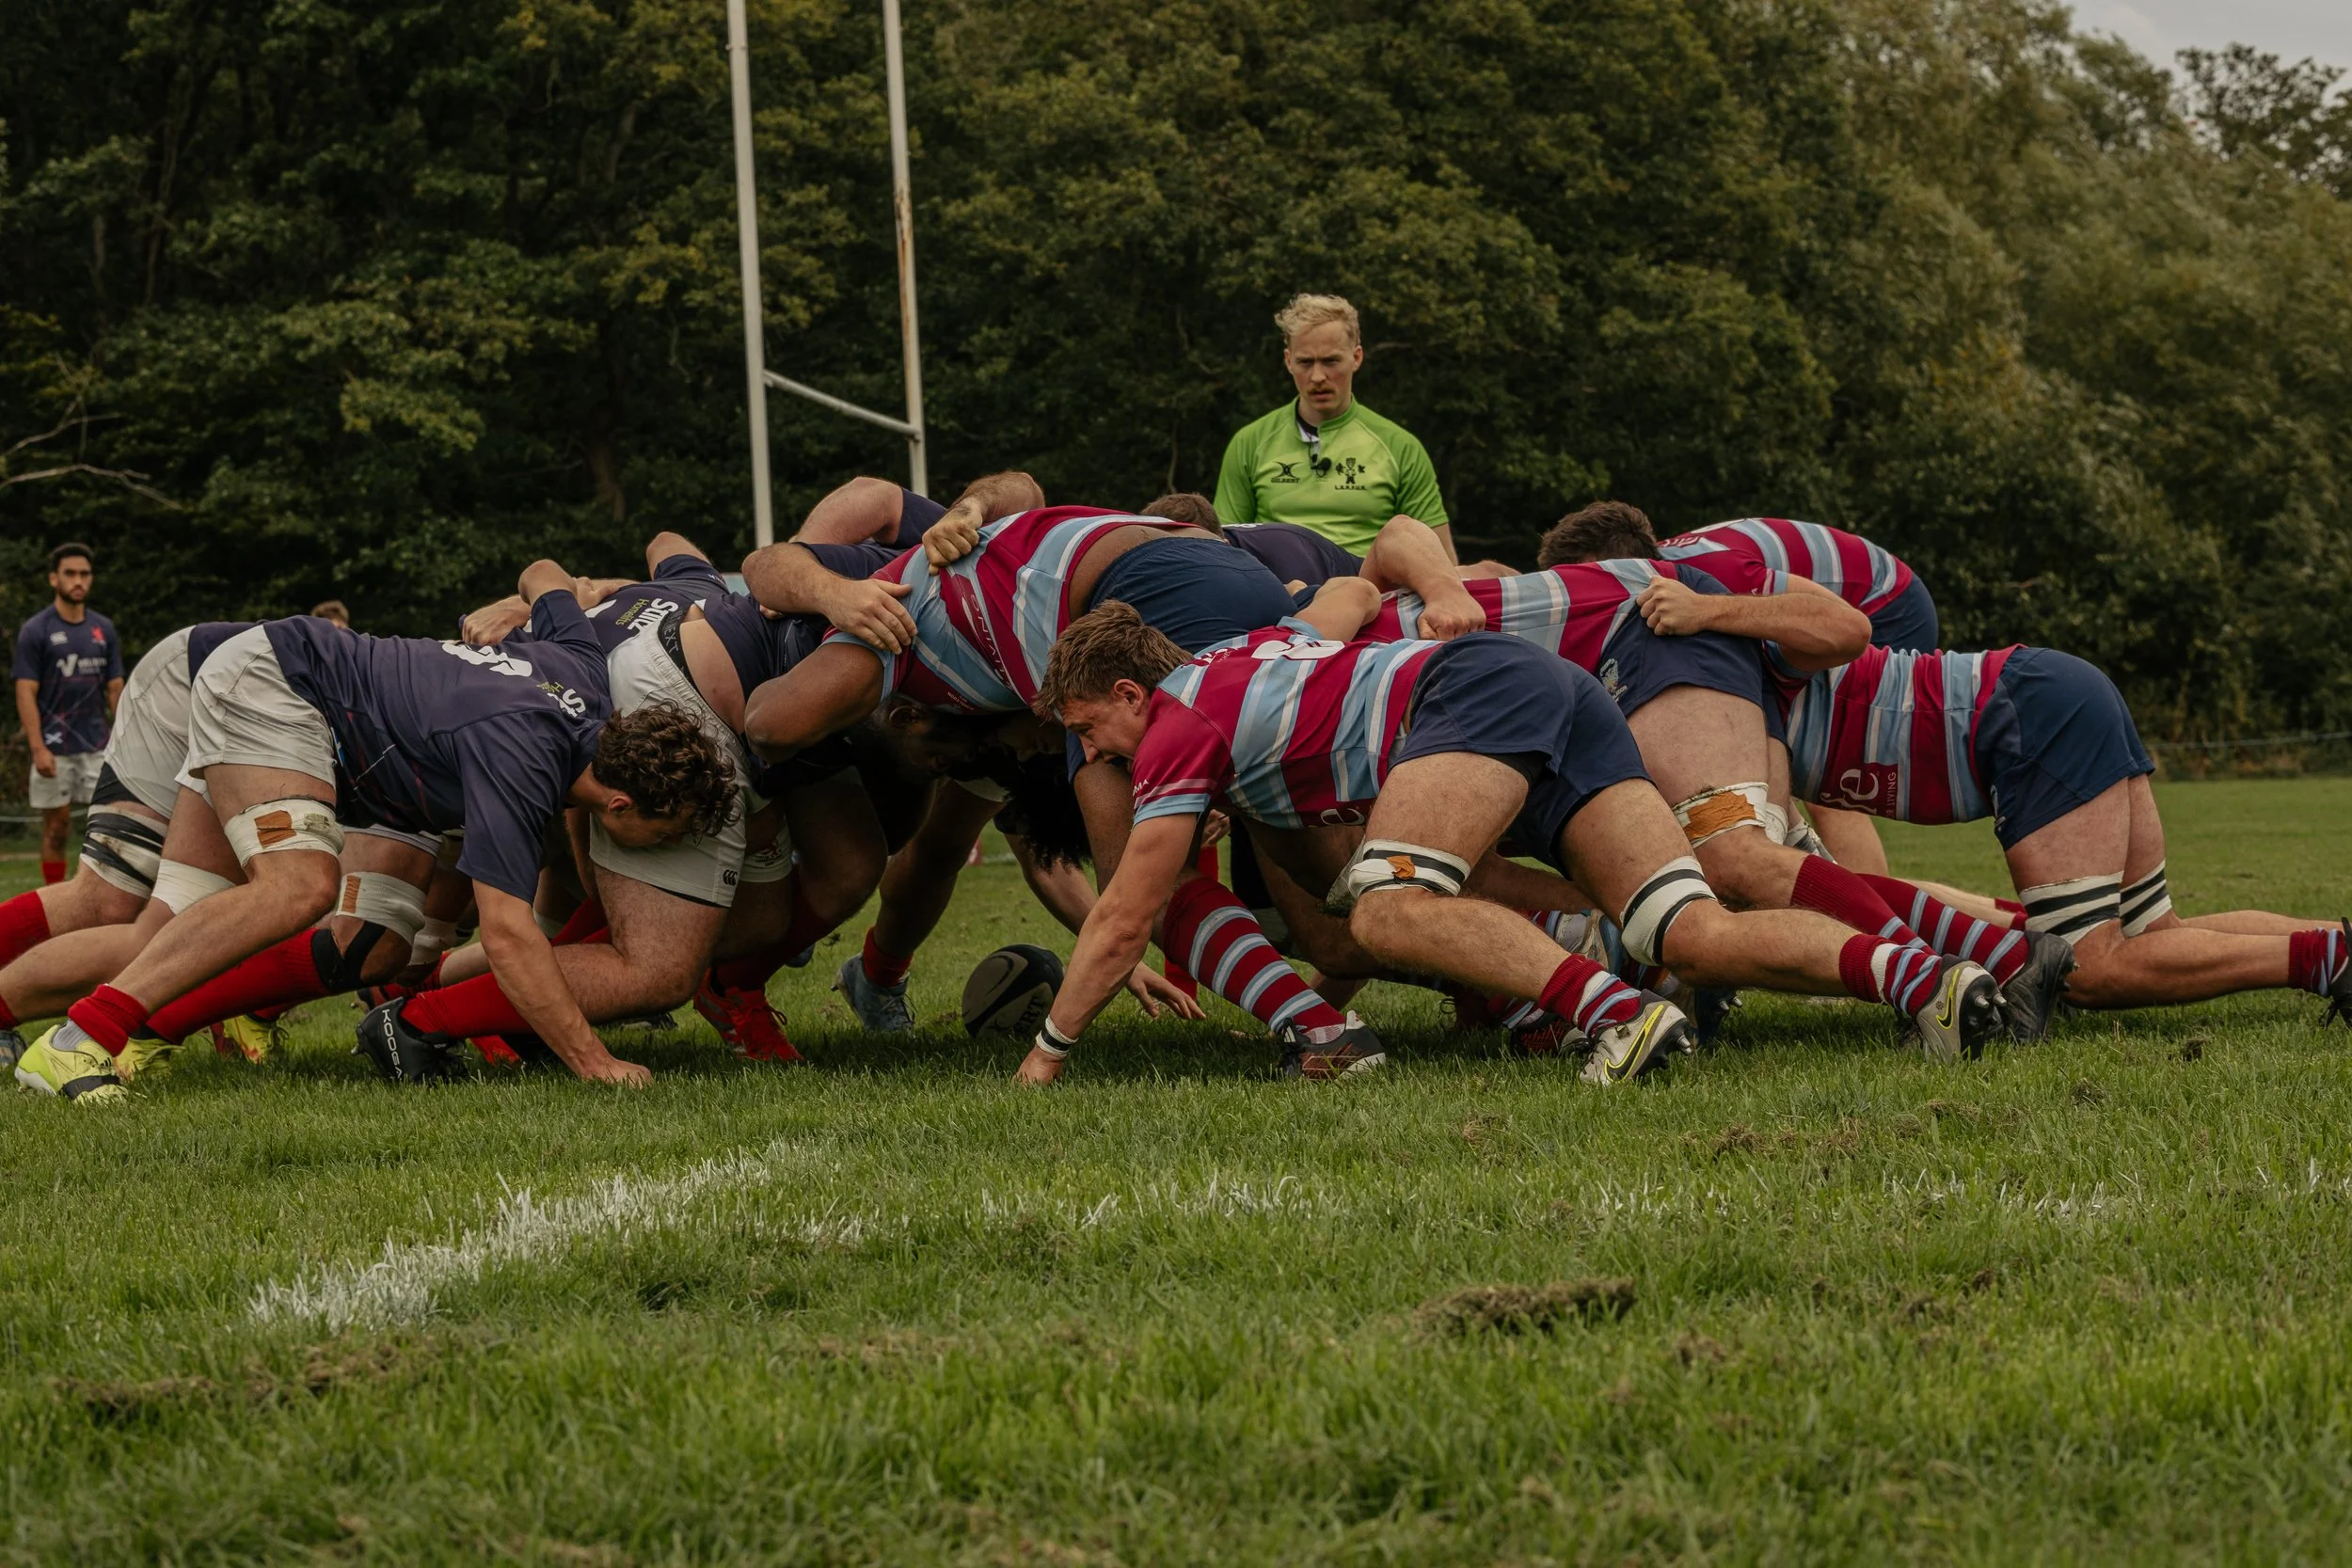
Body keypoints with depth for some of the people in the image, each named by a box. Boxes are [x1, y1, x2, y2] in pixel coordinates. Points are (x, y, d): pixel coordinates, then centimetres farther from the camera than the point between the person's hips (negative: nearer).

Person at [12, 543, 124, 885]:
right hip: (54, 750, -3)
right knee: (56, 827, 2)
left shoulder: (104, 629, 8)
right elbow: (26, 693, -8)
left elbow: (115, 689, 12)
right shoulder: (35, 631, -4)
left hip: (97, 746, 3)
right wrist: (38, 748, -16)